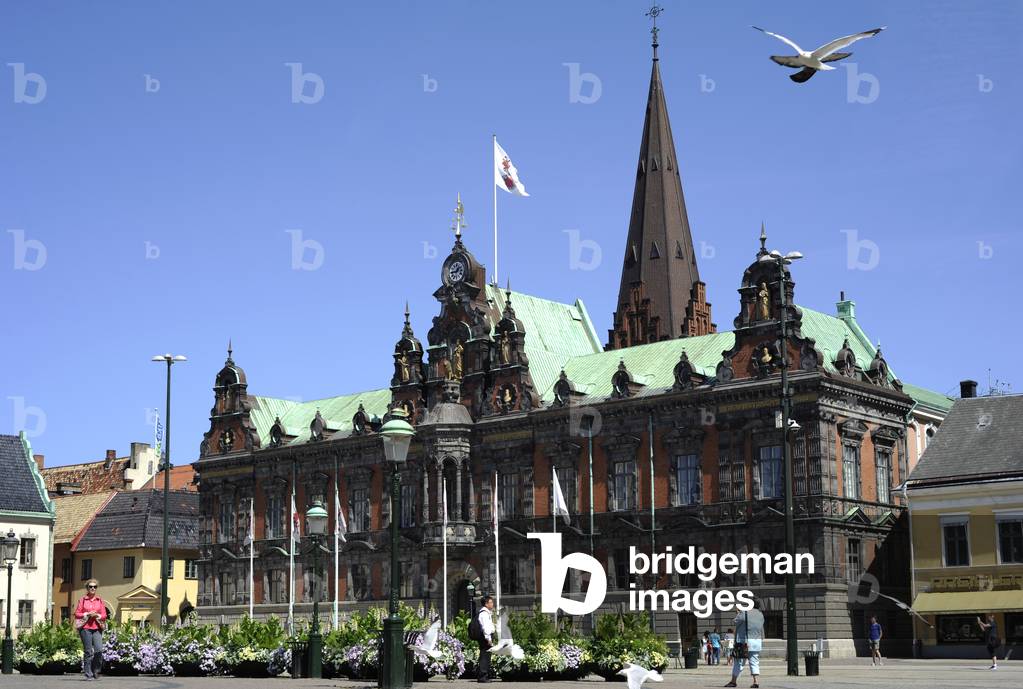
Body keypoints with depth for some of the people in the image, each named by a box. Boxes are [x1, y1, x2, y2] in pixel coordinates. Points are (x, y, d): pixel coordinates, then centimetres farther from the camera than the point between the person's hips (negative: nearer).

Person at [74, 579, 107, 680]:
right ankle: (88, 674, 5)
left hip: (97, 628, 2)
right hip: (85, 628, -2)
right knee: (88, 652, -2)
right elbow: (77, 614, 4)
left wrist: (97, 615, -10)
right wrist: (87, 614, -10)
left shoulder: (100, 600, 11)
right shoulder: (82, 600, 7)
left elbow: (104, 615, 10)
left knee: (99, 650, -13)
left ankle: (96, 670, 6)